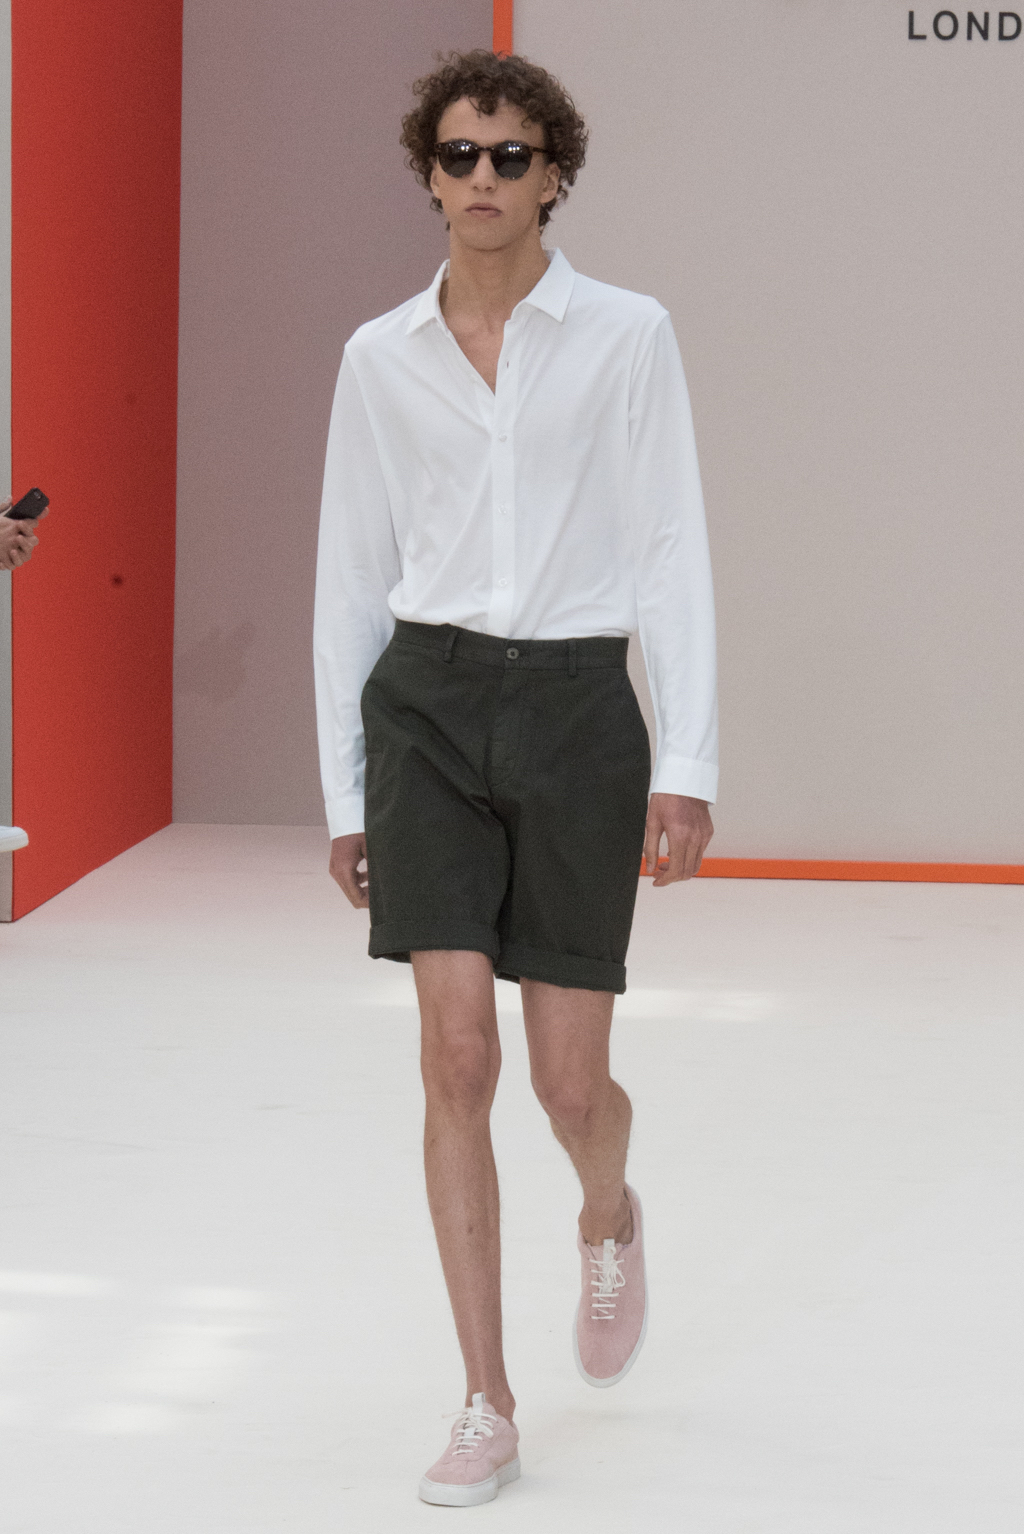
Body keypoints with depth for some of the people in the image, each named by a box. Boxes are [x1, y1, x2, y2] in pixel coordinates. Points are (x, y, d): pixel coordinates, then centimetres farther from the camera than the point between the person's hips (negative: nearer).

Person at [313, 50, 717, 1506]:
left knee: (571, 1082, 1)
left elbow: (674, 553, -3)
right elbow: (351, 576, 11)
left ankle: (609, 1220, 39)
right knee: (458, 1063, -8)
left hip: (575, 706, -1)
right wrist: (345, 788, 9)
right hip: (426, 707, 1)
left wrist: (689, 762, -10)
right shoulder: (381, 358, 6)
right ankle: (487, 1409, 1)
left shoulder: (627, 336, -1)